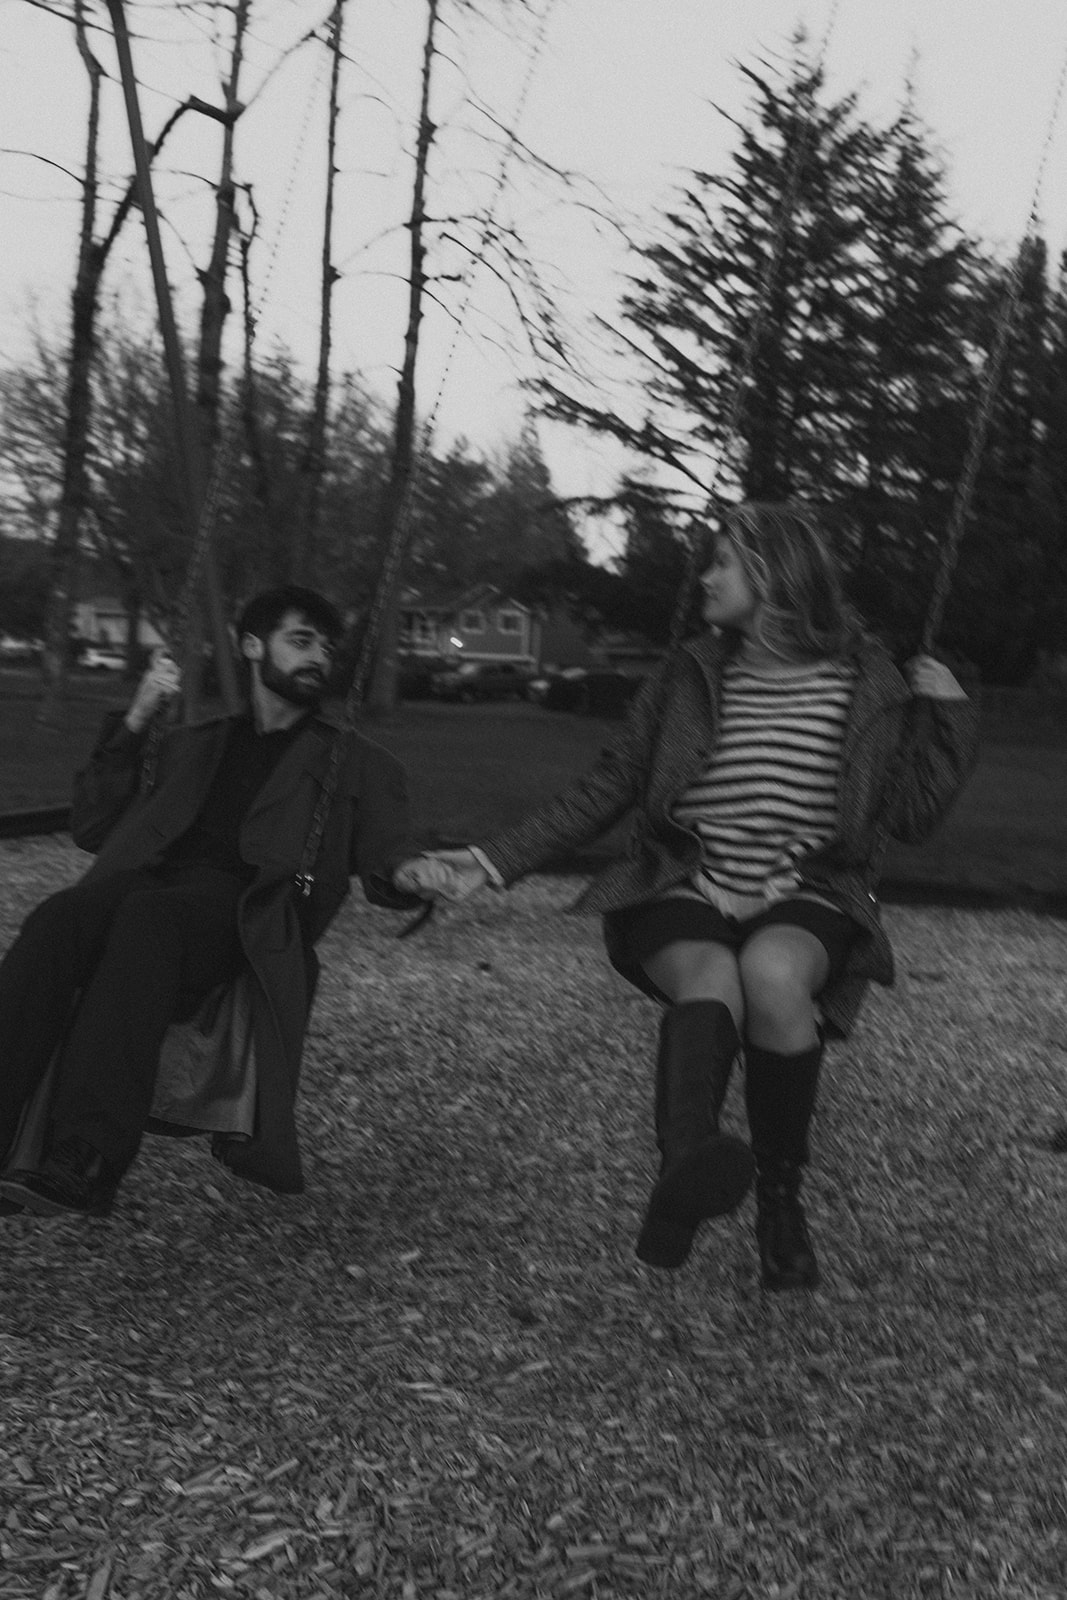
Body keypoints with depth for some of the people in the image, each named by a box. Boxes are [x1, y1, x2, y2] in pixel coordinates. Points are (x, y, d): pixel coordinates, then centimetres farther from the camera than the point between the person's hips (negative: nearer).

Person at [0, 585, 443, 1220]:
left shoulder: (360, 764, 25)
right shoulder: (193, 745, 32)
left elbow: (385, 867, 12)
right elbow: (93, 829, 25)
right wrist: (133, 724, 13)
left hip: (245, 908, -3)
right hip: (152, 883, 3)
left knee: (149, 915, -37)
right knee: (61, 917, -32)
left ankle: (87, 1162, -45)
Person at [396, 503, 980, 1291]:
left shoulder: (869, 684, 7)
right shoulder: (691, 676, 9)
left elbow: (913, 816, 9)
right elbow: (603, 791, 10)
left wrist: (950, 715, -2)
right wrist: (490, 863, 4)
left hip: (803, 902, -1)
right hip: (684, 895, 1)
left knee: (774, 972, -35)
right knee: (712, 982, -34)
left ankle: (782, 1202, -18)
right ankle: (689, 1164, -60)